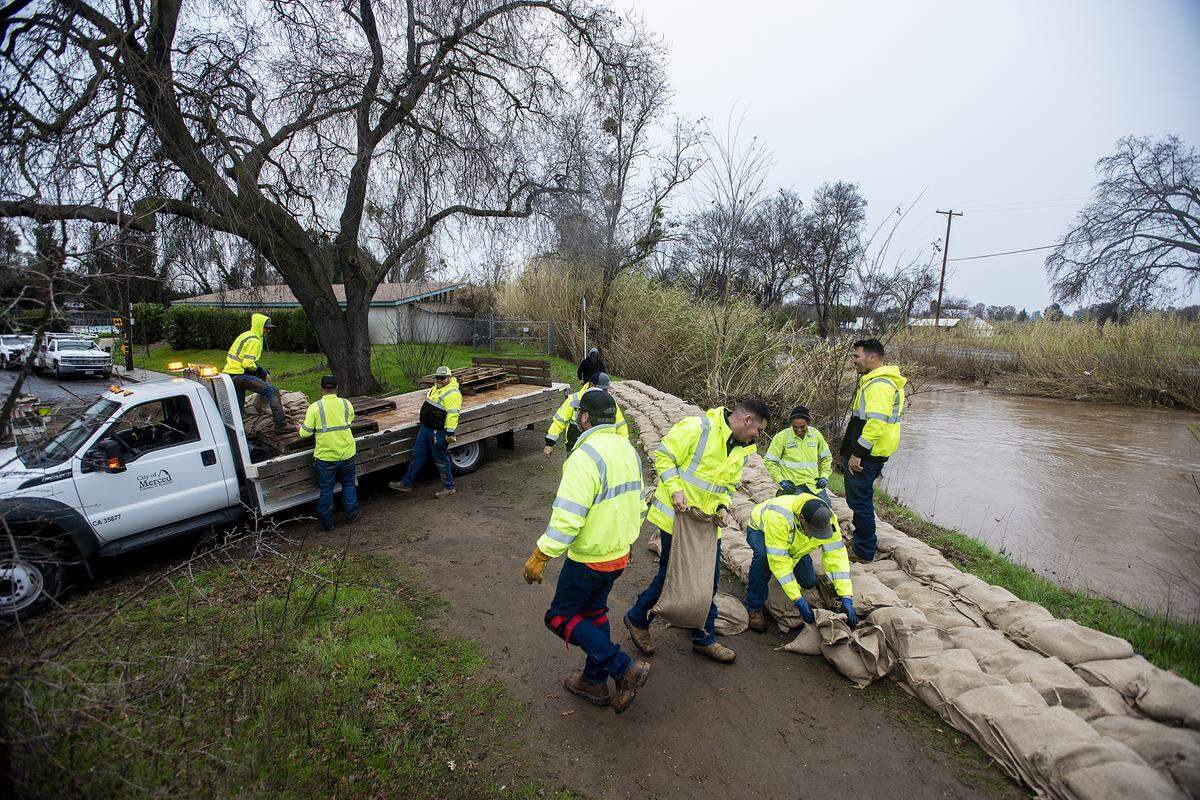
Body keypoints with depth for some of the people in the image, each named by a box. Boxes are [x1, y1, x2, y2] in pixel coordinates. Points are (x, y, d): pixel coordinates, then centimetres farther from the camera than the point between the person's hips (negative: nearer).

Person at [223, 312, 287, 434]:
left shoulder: (245, 335, 21)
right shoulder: (254, 341, -12)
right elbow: (248, 363, -21)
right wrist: (263, 373, -6)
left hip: (229, 374, 11)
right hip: (240, 375, -10)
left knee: (238, 409, 16)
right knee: (272, 392, -13)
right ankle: (281, 426, -19)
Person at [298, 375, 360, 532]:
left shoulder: (315, 407, -13)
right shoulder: (346, 404, -4)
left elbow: (305, 433, -11)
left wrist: (301, 428, 11)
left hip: (325, 456, -2)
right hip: (346, 453, 2)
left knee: (326, 490, 11)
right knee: (348, 484, 20)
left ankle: (327, 522, 22)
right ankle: (352, 514, 27)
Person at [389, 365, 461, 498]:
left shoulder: (453, 393, -19)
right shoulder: (435, 387, 11)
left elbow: (453, 414, -25)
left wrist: (450, 432, -28)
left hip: (438, 433, -9)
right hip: (425, 428, 9)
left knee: (441, 460, 2)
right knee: (418, 455, 15)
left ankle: (449, 487, 17)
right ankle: (406, 483, 26)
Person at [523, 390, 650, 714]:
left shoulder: (585, 456, -25)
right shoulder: (628, 450, 3)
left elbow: (567, 517, -30)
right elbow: (637, 504, 12)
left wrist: (540, 556, -21)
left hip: (588, 558, -8)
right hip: (619, 554, 8)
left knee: (561, 617, 10)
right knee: (594, 611, 24)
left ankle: (624, 668, 4)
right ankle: (594, 682, 38)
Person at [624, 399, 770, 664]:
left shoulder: (743, 449, 6)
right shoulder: (698, 428, -20)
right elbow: (663, 455, -16)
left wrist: (722, 505, -2)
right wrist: (675, 490, -24)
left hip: (708, 523, 7)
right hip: (677, 516, -7)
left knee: (709, 579, 14)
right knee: (670, 574, 5)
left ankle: (704, 637, 32)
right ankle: (637, 618, 29)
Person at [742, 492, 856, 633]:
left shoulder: (827, 518, -31)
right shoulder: (779, 516, -47)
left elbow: (837, 557, -28)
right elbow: (779, 560, -44)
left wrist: (847, 598, -35)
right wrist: (798, 600, -43)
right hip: (760, 530, -5)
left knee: (809, 582, -3)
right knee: (763, 556, -38)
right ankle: (754, 606, -18)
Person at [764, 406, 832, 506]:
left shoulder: (816, 434, 3)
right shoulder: (782, 437, -8)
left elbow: (826, 457, 17)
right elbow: (769, 461, -2)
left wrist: (825, 476, 4)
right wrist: (780, 480, -10)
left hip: (813, 484, 4)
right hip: (792, 485, -4)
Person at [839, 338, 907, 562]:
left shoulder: (880, 385, -20)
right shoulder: (873, 380, 16)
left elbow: (876, 423, -28)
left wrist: (857, 453, -24)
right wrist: (855, 451, 26)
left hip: (867, 454, -11)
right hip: (866, 453, 11)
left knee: (860, 501, -1)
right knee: (860, 499, 21)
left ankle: (864, 552, 10)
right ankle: (859, 539, 35)